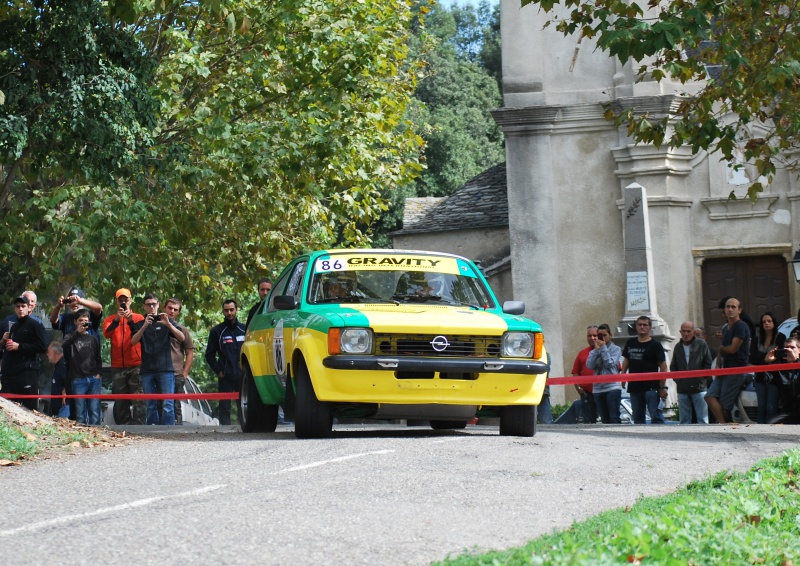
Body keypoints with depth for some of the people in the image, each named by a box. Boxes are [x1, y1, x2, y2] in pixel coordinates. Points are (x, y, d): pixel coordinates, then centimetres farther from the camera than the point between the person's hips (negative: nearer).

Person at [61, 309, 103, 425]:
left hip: (94, 379, 2)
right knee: (80, 413, -4)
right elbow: (63, 346, -11)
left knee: (95, 412, -3)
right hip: (78, 379, -2)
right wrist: (78, 332, -17)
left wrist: (99, 373, 4)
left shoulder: (93, 339, 19)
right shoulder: (71, 337, 12)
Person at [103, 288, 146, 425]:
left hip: (136, 366, -2)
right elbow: (106, 334, -7)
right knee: (121, 401, 3)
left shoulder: (138, 317, 8)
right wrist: (117, 320, -21)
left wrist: (131, 321, -21)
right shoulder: (110, 319, 12)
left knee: (138, 398, -9)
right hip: (118, 367, 2)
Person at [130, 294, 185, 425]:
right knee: (150, 406, 2)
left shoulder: (165, 322, 11)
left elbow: (182, 338, -1)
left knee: (168, 404, -11)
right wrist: (145, 326, -17)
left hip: (165, 369, -2)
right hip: (147, 370, 2)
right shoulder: (140, 325, 15)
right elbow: (133, 341, -3)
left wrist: (168, 324, -16)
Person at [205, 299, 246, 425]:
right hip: (225, 377, -1)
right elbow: (209, 355, 9)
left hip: (242, 375, 1)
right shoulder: (217, 331, 7)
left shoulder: (244, 329, 11)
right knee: (224, 408, -3)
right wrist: (218, 371, -2)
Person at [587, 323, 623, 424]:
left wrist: (603, 348, -7)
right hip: (598, 388, 5)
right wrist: (597, 349, -3)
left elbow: (610, 364, -10)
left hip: (612, 386, -5)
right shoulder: (594, 351, 15)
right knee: (604, 419, 5)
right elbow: (590, 365, -1)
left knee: (614, 418, -13)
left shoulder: (615, 349, 4)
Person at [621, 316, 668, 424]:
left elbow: (663, 366, -5)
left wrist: (662, 387, -11)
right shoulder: (630, 343, 13)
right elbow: (626, 360, 22)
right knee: (637, 418, 10)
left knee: (655, 416, -12)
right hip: (634, 386, 6)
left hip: (651, 387, -6)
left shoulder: (655, 345, -3)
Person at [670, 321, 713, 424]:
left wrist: (701, 379, -4)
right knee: (684, 419, 7)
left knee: (702, 419, -5)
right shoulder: (678, 347, 13)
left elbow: (709, 365, 2)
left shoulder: (701, 344, 1)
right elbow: (673, 367, 20)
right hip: (682, 390, 4)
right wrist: (677, 379, 6)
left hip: (699, 388, -4)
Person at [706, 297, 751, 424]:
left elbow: (733, 349, -15)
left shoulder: (741, 327, -8)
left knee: (725, 404, -9)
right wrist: (718, 365, 4)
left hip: (737, 370, -8)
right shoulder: (725, 328, 20)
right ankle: (722, 424, -18)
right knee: (710, 396, -9)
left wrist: (721, 348, 6)